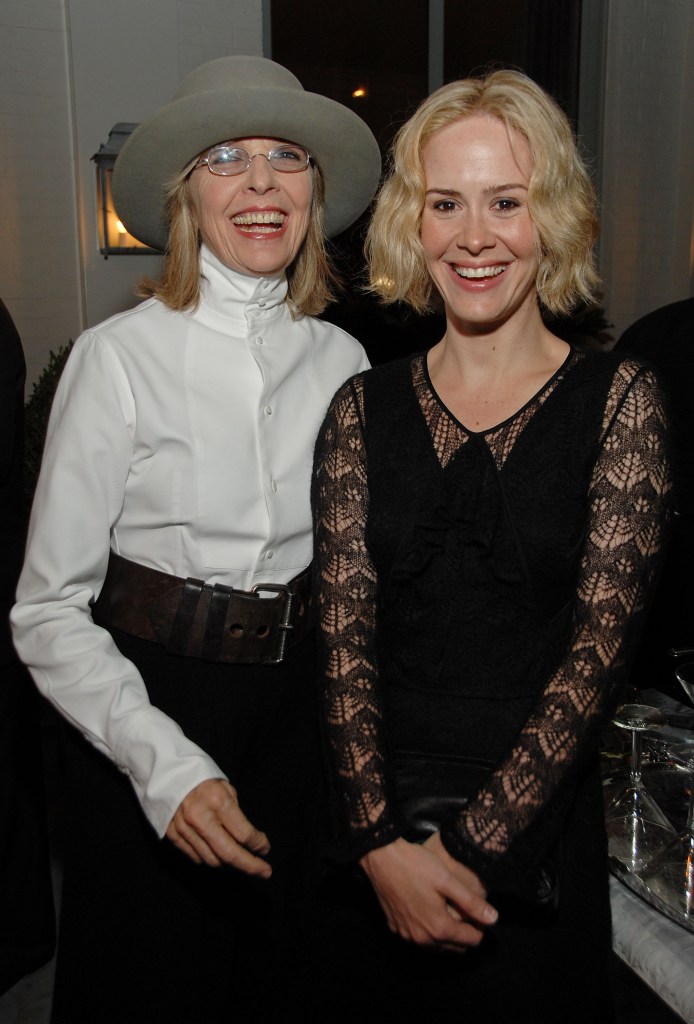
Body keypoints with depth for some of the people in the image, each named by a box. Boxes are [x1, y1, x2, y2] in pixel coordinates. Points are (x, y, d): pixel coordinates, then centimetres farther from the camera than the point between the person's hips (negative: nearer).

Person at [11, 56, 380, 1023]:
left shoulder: (344, 359, 0)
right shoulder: (120, 354, -12)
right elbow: (50, 611, -11)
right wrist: (163, 761, -22)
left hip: (301, 705, 4)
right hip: (152, 701, -3)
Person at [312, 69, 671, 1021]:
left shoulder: (618, 398, -5)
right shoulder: (363, 408, 0)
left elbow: (601, 641, -11)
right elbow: (343, 636, -5)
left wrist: (475, 840, -14)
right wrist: (384, 845, -14)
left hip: (540, 832, -1)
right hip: (377, 835, 2)